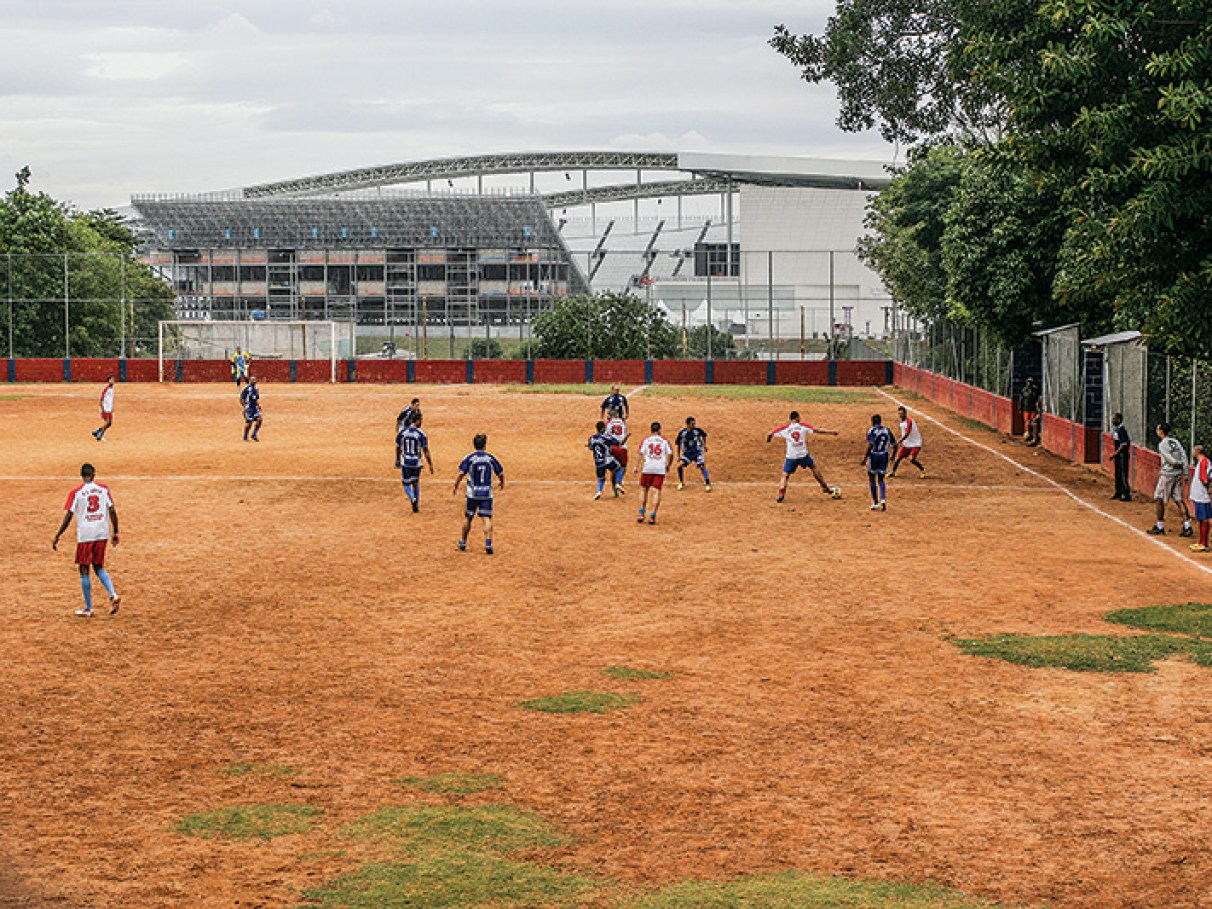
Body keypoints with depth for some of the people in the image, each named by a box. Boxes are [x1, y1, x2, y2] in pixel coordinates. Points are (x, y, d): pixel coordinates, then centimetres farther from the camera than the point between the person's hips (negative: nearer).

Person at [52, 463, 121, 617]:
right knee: (99, 567, 17)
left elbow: (68, 517, -8)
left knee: (84, 569, 6)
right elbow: (112, 511, 1)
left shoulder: (76, 492, -5)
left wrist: (57, 536, -2)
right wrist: (115, 533, 9)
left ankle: (88, 609, 8)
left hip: (85, 535, -3)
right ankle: (113, 594, -5)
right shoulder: (103, 489, 4)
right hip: (102, 533, 3)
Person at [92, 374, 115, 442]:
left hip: (110, 409, 8)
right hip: (105, 409, -8)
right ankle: (100, 436, 2)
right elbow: (101, 399, -14)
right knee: (107, 422, -11)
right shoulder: (105, 389, -14)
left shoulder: (112, 388, 11)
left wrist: (112, 408, 18)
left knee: (110, 423, 7)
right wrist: (102, 409, -19)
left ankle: (96, 432, 20)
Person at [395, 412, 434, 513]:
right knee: (416, 484, 18)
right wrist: (430, 465, -2)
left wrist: (398, 460, 24)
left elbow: (398, 448, 9)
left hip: (405, 463, 0)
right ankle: (417, 506, 20)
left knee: (406, 484, 8)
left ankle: (412, 498, -21)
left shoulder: (401, 432, -2)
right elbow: (425, 451, -9)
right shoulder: (421, 433, -10)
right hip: (416, 463, 0)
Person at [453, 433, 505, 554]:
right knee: (487, 518, -1)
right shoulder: (491, 458, 1)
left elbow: (461, 473, -12)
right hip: (487, 493, 1)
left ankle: (463, 543, 24)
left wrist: (455, 487, 0)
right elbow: (501, 473, 8)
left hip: (472, 493, -1)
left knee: (467, 517, 13)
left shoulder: (469, 458, -5)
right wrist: (501, 482, 29)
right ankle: (488, 544, -13)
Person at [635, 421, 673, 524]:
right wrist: (668, 465, 16)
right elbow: (670, 454, 3)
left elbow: (641, 454, -3)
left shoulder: (646, 440, 6)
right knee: (656, 492, 0)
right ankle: (652, 516, -7)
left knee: (644, 490, 13)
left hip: (648, 468, 0)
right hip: (660, 469, 0)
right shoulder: (665, 440, 8)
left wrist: (637, 466, -3)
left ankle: (641, 514, 7)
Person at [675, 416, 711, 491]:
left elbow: (704, 435, 12)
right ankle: (681, 483, 2)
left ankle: (708, 484, -5)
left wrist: (704, 445, 10)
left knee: (702, 467, -14)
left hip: (697, 452, -1)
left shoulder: (697, 430, -11)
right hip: (687, 453, 1)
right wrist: (678, 457, 3)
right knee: (680, 465, -15)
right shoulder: (682, 432, -9)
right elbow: (678, 444, 3)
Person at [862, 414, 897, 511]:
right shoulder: (887, 430, 6)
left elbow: (870, 446, -19)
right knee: (880, 479, 13)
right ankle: (883, 499, -9)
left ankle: (875, 503, 10)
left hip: (874, 455, -4)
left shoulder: (871, 431, -8)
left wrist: (865, 458, -15)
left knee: (872, 479, 10)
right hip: (884, 456, 4)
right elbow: (894, 444, 6)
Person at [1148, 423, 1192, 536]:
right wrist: (1185, 473, 2)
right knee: (1179, 500, 6)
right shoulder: (1175, 441, 9)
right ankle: (1187, 527, 1)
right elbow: (1184, 457, 3)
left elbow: (1170, 460, -18)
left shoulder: (1162, 444, -12)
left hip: (1167, 475, -7)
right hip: (1178, 474, 7)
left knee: (1159, 499, 5)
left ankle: (1160, 527, 9)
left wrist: (1178, 464, -1)